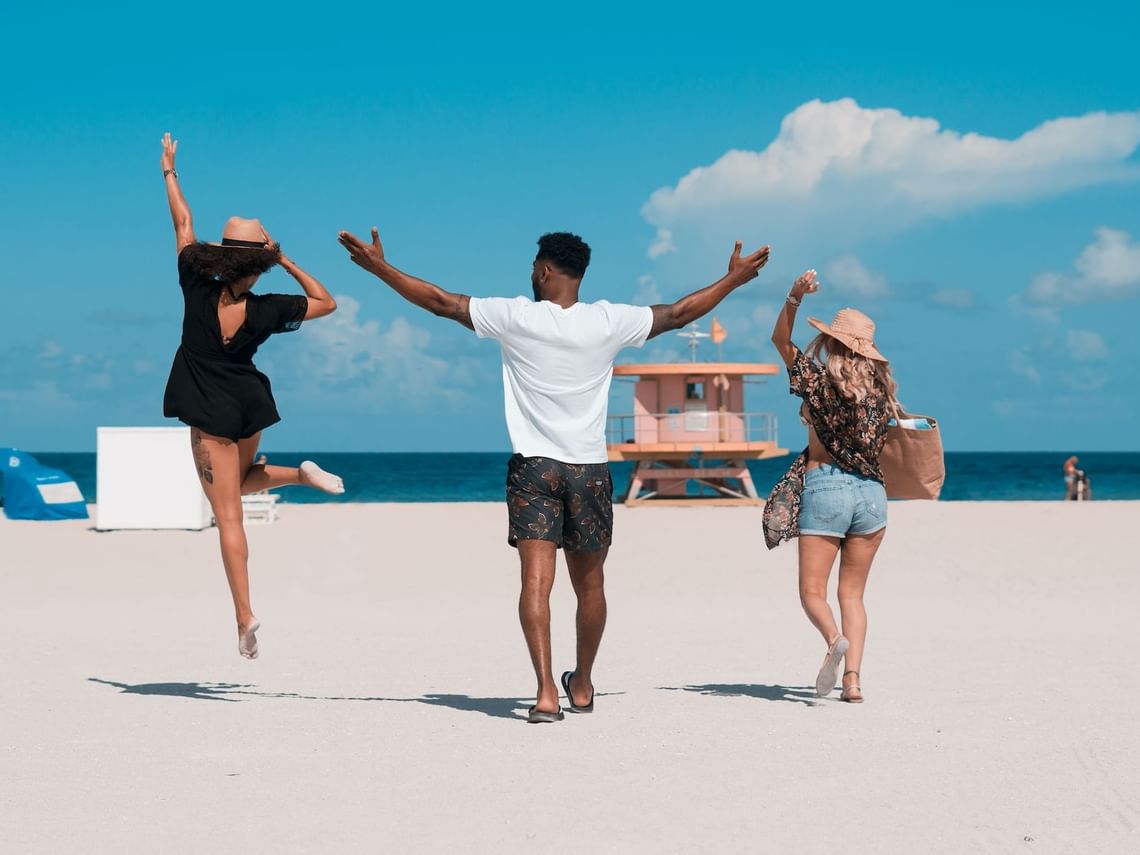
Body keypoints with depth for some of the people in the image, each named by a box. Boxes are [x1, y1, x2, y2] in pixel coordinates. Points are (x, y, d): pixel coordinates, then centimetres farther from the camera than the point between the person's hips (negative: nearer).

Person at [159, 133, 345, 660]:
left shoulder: (198, 290, -13)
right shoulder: (267, 310, -10)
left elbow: (183, 225, -1)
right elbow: (325, 302, 5)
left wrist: (169, 173, 10)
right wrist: (287, 262, 3)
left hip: (210, 414, -3)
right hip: (249, 406, 3)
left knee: (228, 515, -6)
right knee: (238, 481, 34)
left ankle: (245, 616, -14)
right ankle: (301, 475, 8)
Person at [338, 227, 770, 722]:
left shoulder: (515, 317, -6)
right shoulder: (609, 322, -2)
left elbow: (441, 303, 0)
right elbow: (678, 314, 10)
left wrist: (379, 266, 10)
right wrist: (735, 278, 24)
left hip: (533, 467, -2)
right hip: (590, 471, 2)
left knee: (536, 579, -8)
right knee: (589, 584, 16)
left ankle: (546, 692, -22)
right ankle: (581, 687, 31)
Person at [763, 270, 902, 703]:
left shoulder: (818, 379, -3)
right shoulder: (880, 389, 7)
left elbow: (780, 339, 6)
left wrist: (794, 297, -5)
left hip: (824, 488, -4)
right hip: (871, 490, 4)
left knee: (812, 590, 3)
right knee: (852, 593, 10)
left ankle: (834, 639, -27)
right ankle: (853, 677, -3)